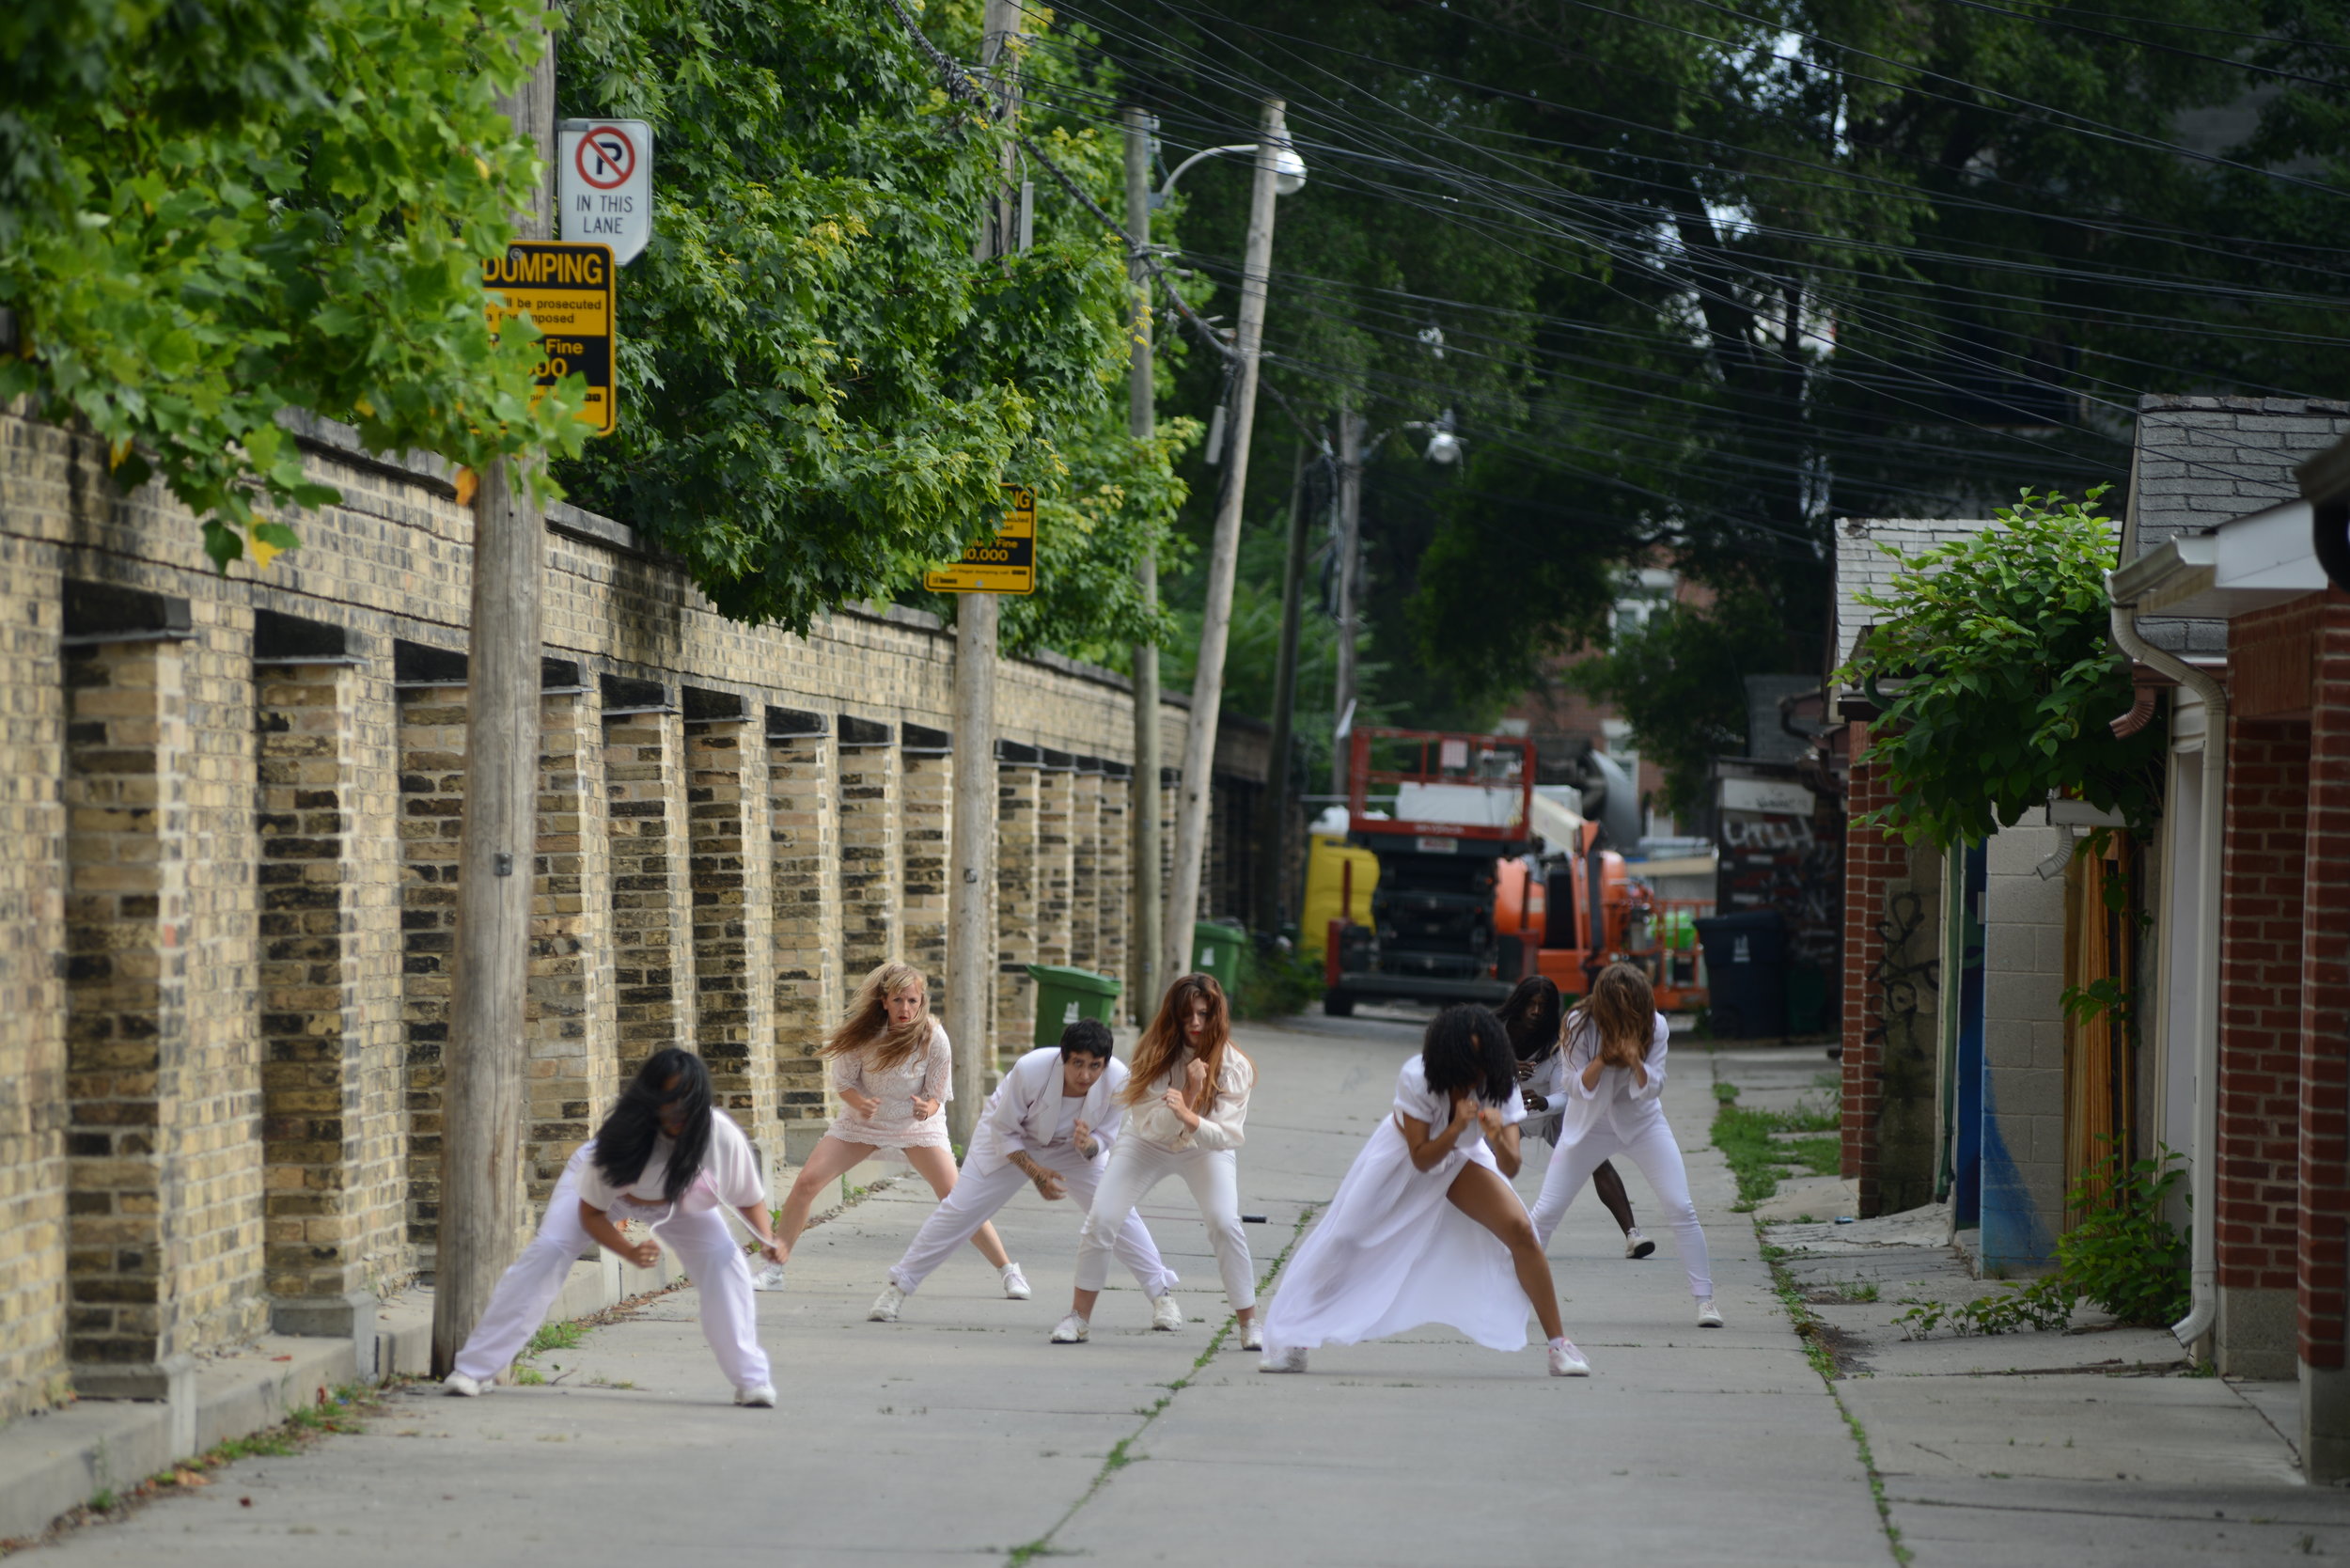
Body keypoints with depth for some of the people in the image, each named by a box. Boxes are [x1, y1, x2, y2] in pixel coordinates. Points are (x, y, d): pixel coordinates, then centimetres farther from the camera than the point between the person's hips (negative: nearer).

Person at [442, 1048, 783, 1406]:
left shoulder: (721, 1136, -36)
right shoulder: (622, 1135, -39)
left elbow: (749, 1197, -18)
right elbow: (590, 1213, -26)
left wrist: (766, 1239, -37)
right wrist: (631, 1252, -41)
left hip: (681, 1200, 2)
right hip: (604, 1180, -2)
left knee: (723, 1262, -21)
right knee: (546, 1253, -19)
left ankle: (750, 1380, -8)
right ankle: (472, 1369, -15)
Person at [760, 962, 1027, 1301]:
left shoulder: (933, 1038, -22)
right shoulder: (864, 1032, -19)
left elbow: (937, 1095, -12)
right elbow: (843, 1081, -8)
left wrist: (926, 1108, -35)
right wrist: (860, 1103, -29)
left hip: (917, 1124, -2)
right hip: (863, 1120, 2)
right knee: (806, 1182, -10)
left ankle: (1009, 1271, -4)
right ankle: (774, 1269, 3)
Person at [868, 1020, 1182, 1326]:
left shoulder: (1118, 1081, -32)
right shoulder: (1030, 1070, -38)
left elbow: (1107, 1138, -15)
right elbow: (1003, 1130, -21)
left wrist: (1089, 1145, -39)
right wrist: (1035, 1172, -31)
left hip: (1075, 1147, 2)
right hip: (1013, 1142, -2)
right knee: (959, 1210, -4)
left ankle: (1162, 1294, 2)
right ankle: (898, 1286, 11)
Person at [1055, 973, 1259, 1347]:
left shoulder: (1233, 1066, -22)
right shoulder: (1155, 1054, -21)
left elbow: (1225, 1136, -27)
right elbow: (1149, 1125, -24)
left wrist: (1187, 1115, -45)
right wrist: (1190, 1091, -37)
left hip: (1204, 1149, -1)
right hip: (1147, 1145, 1)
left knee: (1226, 1225, -22)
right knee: (1100, 1221, -11)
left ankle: (1249, 1325, -10)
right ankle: (1079, 1317, 4)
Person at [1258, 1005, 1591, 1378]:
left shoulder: (1500, 1086, -26)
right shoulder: (1416, 1079, -33)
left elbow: (1510, 1168, -29)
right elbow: (1421, 1158, -28)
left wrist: (1499, 1139, -50)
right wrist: (1456, 1128, -45)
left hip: (1460, 1159, 2)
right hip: (1403, 1155, -2)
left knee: (1520, 1230, -17)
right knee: (1345, 1239, -6)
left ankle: (1559, 1343, -8)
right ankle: (1293, 1342, 7)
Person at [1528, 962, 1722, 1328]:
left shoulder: (1654, 1027, -17)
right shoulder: (1580, 1025, -20)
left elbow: (1651, 1089, -16)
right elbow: (1577, 1088, -17)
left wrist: (1636, 1060, -36)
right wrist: (1603, 1057, -34)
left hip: (1642, 1123, 0)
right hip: (1589, 1125, 0)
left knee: (1682, 1208, -11)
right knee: (1545, 1212, -3)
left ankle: (1705, 1298, -3)